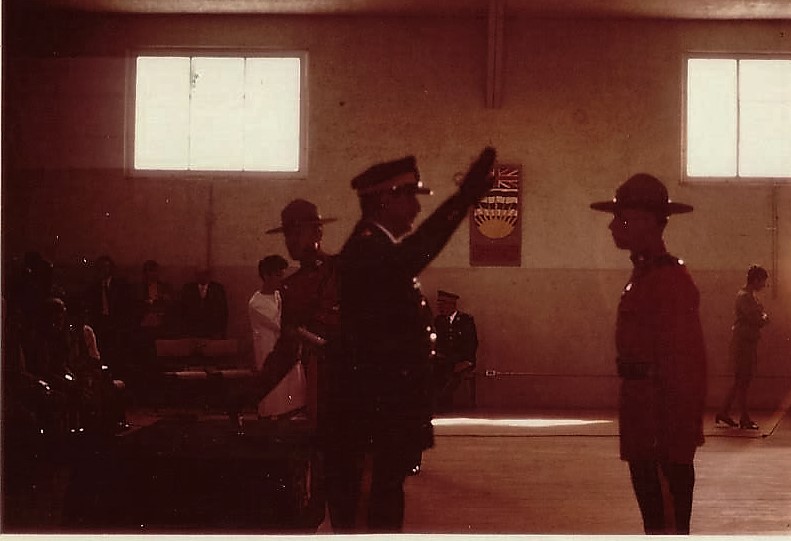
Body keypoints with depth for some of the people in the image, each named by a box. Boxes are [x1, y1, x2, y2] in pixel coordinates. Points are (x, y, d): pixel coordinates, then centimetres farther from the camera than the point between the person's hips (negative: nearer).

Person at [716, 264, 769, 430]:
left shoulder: (750, 295, 16)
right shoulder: (744, 296, -15)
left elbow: (758, 318, 18)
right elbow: (756, 320, -22)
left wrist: (762, 318, -3)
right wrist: (764, 318, -3)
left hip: (749, 341, 10)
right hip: (743, 342, -10)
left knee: (741, 381, 12)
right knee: (742, 381, -4)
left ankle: (723, 413, 18)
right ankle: (745, 419, 0)